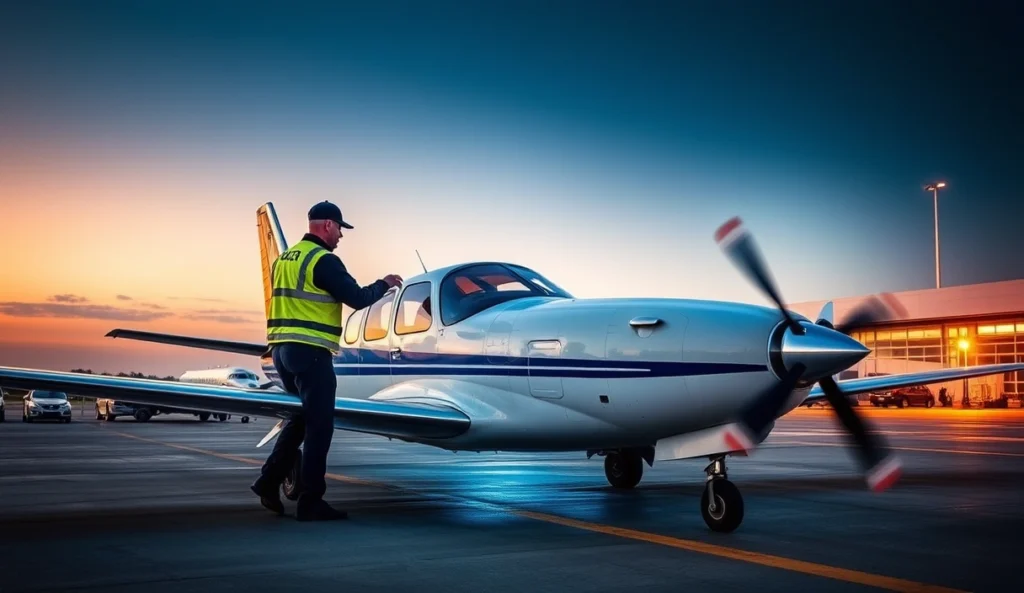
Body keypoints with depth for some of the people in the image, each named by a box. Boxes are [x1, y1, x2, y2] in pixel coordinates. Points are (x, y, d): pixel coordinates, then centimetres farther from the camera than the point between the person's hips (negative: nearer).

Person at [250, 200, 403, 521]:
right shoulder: (324, 260, -12)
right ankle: (310, 503, 1)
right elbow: (358, 298, -14)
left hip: (282, 347, 9)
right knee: (319, 427, -2)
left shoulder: (284, 259, 16)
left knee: (300, 418, 21)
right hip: (310, 351, -9)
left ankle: (269, 480, 15)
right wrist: (384, 284, 2)